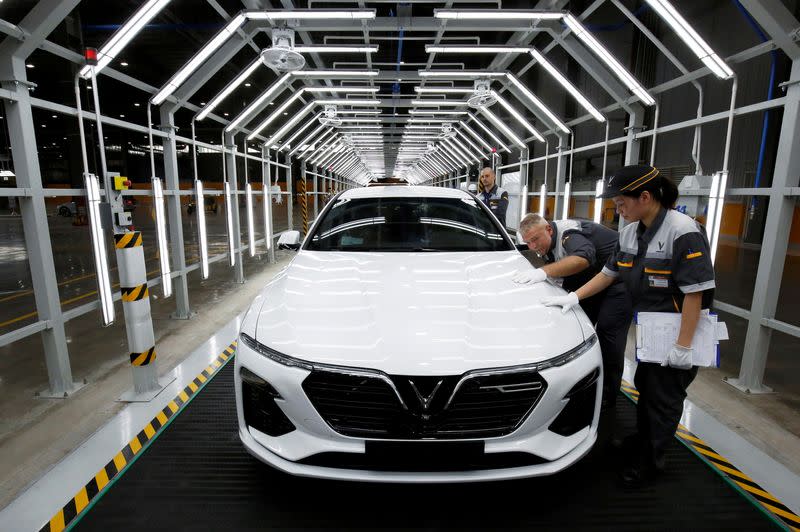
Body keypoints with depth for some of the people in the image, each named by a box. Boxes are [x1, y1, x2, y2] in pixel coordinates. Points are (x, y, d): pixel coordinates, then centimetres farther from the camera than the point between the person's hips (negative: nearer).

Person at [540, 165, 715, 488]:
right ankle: (641, 441, 43)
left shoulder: (683, 232, -22)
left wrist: (683, 346, -22)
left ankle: (650, 462, 25)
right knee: (644, 388, 22)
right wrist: (573, 297, -4)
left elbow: (695, 293, -22)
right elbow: (608, 273, 7)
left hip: (675, 335, -7)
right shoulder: (630, 232, 0)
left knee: (663, 399, 7)